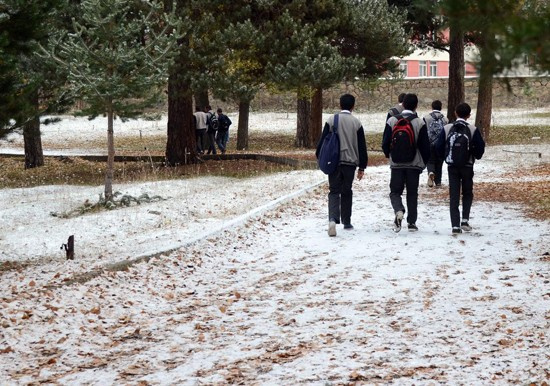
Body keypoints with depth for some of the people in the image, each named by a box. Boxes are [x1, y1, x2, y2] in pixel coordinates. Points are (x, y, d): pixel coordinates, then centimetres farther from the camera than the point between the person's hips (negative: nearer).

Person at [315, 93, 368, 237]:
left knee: (334, 191, -1)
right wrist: (362, 167, 9)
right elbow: (362, 147, 2)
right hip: (350, 162, 0)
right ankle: (346, 222, 20)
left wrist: (320, 157, 11)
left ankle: (333, 218, -24)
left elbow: (323, 140, 0)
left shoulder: (331, 120, -1)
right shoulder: (357, 123, 0)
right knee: (347, 192, 14)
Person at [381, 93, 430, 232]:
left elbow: (385, 143, 0)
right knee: (412, 193, 10)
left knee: (395, 191, 8)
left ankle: (399, 211, -21)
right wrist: (424, 161, 12)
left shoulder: (392, 121, -3)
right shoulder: (420, 123, -7)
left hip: (396, 163, 0)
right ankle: (412, 222, 10)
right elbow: (425, 146, -4)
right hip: (414, 164, 0)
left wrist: (389, 155, 20)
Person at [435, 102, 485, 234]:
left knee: (454, 196, 4)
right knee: (467, 193, 17)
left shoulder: (447, 128, -3)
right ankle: (465, 220, 2)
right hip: (467, 166, -1)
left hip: (452, 167, 1)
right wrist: (476, 156, 16)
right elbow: (480, 148, -6)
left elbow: (439, 147, -2)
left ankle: (455, 225, -3)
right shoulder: (473, 130, -8)